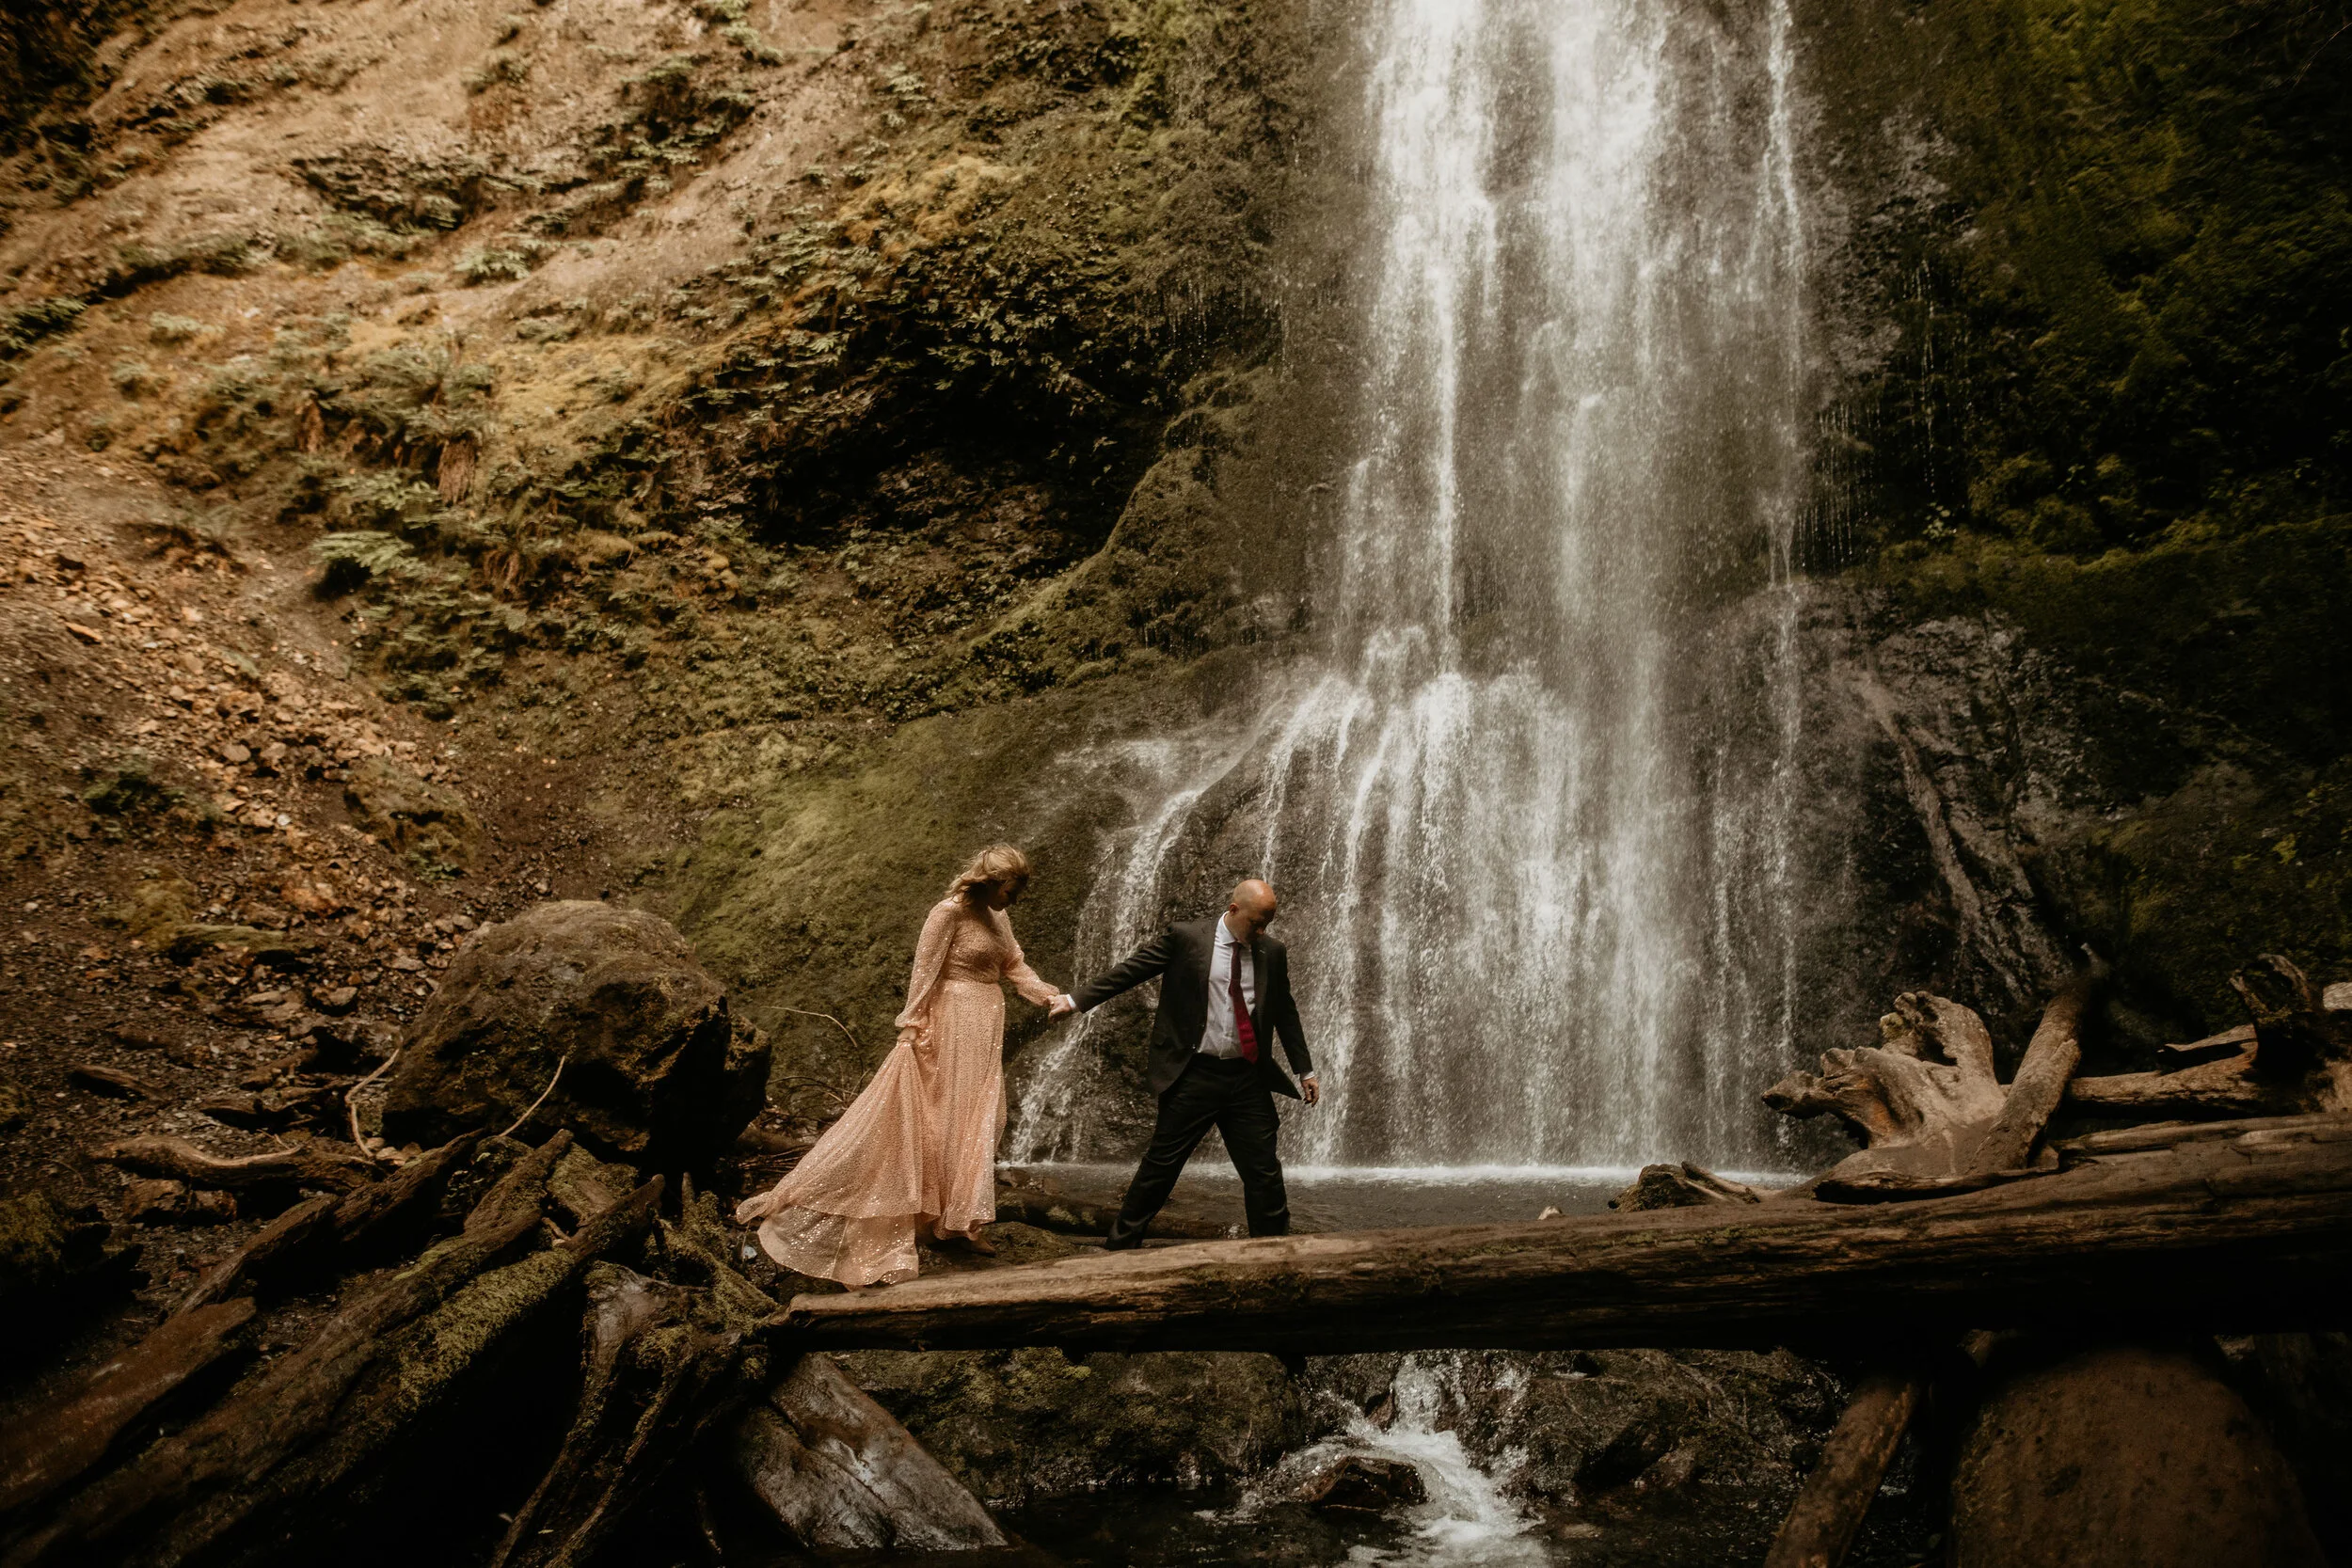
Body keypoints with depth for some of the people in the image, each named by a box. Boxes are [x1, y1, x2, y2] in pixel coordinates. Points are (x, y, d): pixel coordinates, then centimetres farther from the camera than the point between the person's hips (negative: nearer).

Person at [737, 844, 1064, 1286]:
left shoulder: (997, 915, 9)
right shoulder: (949, 913, -15)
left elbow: (1014, 966, 13)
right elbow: (924, 970, -15)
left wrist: (1049, 996, 0)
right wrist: (912, 1026, -17)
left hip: (986, 1026, 8)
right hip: (952, 1021, -8)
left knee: (977, 1121, 10)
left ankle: (961, 1222, 18)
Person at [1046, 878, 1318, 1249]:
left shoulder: (1272, 952, 7)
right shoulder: (1185, 938, -4)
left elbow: (1285, 1014, 17)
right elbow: (1130, 969, -4)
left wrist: (1305, 1070, 18)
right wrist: (1076, 1000, -9)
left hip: (1247, 1079, 3)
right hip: (1194, 1075, -3)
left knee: (1264, 1170, 5)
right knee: (1161, 1164, 2)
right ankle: (1121, 1244, 14)